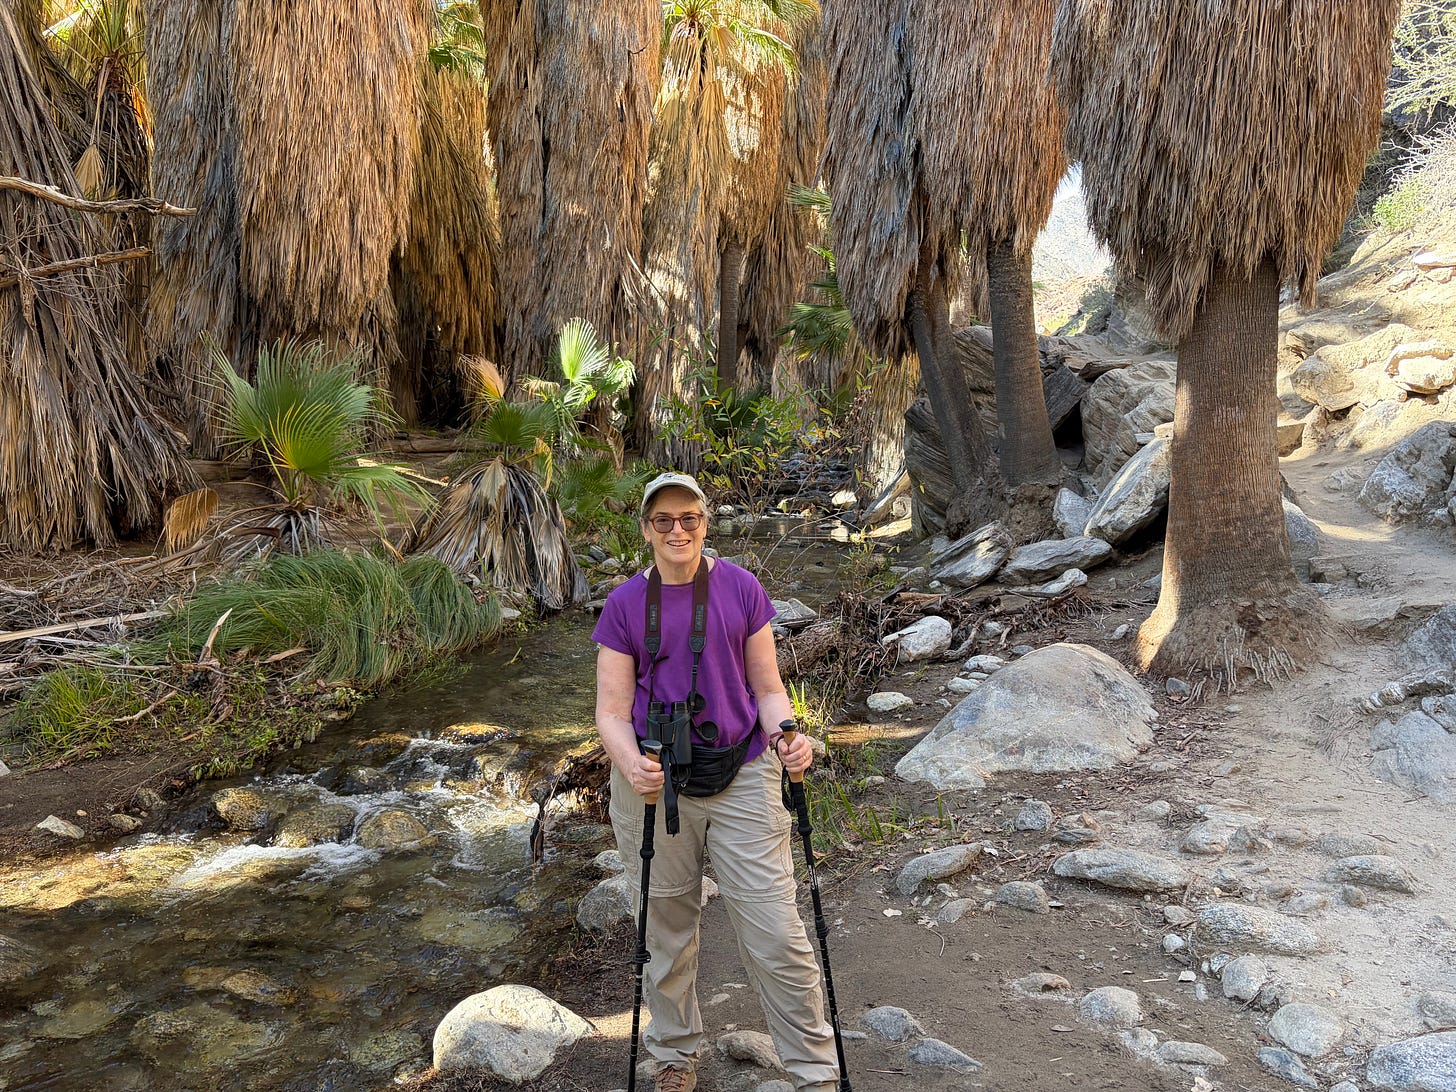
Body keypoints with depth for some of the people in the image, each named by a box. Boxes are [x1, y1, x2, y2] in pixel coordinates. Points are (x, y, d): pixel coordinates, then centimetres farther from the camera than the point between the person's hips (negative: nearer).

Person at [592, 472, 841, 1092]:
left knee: (777, 937, -2)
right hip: (653, 785, 1)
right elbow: (612, 711, -2)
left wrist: (785, 737, -16)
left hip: (742, 778, 0)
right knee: (666, 931, 14)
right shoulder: (624, 606, -1)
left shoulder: (741, 589, 0)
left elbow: (768, 688, 4)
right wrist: (631, 764, -22)